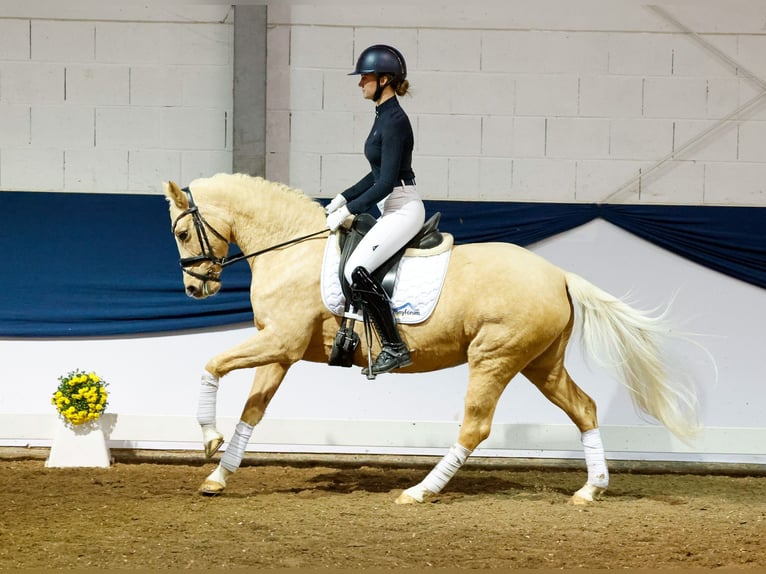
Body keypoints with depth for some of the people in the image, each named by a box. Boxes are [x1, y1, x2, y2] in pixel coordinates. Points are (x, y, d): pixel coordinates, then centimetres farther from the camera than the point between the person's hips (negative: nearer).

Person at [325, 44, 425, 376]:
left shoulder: (394, 121, -18)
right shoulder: (383, 116, 13)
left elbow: (386, 182, -21)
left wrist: (349, 211, -17)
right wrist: (343, 199, 13)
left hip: (403, 209, -11)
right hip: (392, 209, 11)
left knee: (356, 269, -22)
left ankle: (394, 348, -18)